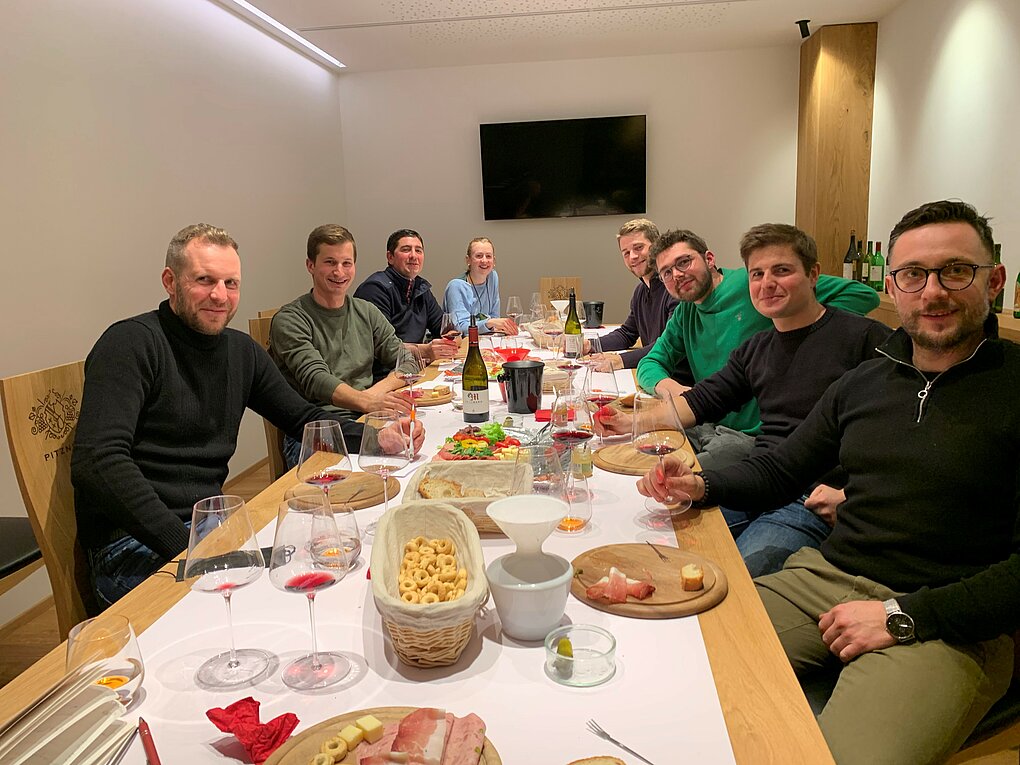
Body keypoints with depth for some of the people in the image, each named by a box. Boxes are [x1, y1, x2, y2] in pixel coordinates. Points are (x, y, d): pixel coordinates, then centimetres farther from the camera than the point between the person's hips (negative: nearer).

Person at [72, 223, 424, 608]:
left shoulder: (242, 351, 11)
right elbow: (96, 463, -22)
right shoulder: (131, 343, -12)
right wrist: (184, 546, -29)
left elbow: (303, 418, 17)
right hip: (132, 546, -7)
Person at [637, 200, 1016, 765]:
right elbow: (781, 470, 19)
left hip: (947, 624, -4)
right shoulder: (863, 382, 11)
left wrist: (902, 615, -15)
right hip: (824, 578, 5)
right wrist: (702, 485, 0)